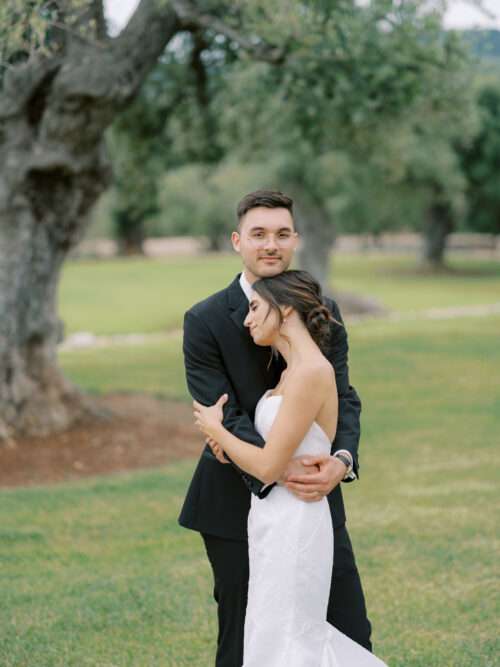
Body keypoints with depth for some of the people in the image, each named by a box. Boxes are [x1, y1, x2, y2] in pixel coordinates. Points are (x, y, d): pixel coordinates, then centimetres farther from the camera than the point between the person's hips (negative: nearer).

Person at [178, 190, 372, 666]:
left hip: (314, 494, 3)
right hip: (238, 501, -3)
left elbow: (342, 398, -3)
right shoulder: (205, 321, -9)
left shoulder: (322, 312, 2)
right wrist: (277, 468, -31)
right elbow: (223, 416, -16)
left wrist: (342, 459, -24)